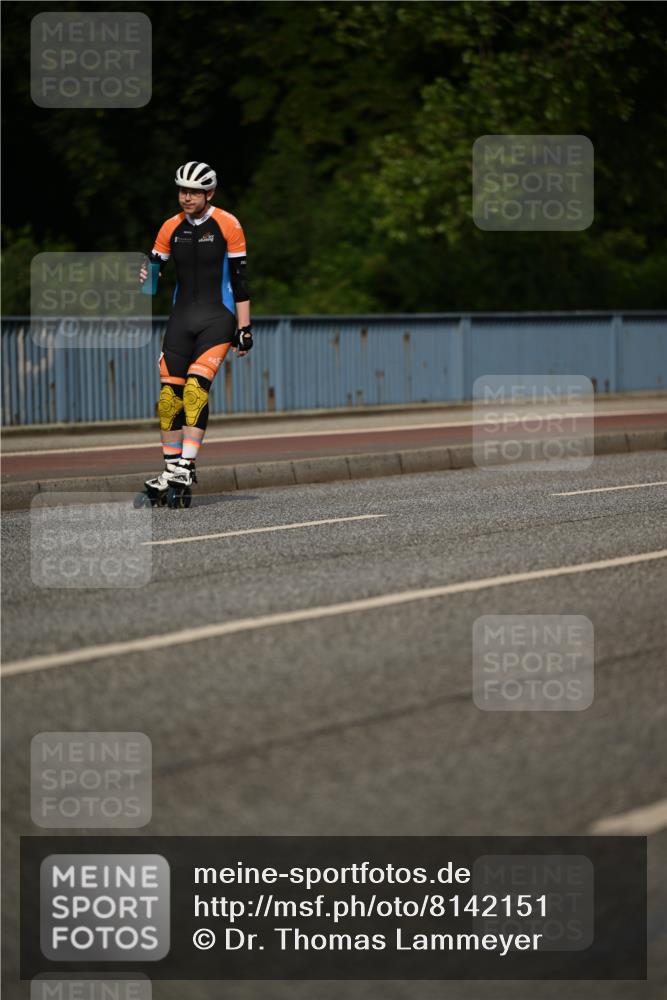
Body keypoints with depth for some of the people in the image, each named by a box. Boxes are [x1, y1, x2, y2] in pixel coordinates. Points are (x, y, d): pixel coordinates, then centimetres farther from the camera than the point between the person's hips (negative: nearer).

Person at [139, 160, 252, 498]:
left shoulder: (227, 225, -5)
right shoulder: (171, 228, 6)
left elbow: (239, 279, -3)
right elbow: (153, 267, 12)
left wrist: (244, 328, -6)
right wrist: (143, 274, -13)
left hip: (217, 318, -4)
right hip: (182, 317, 4)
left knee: (196, 386, -20)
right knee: (170, 393, -2)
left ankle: (187, 466, -20)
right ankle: (170, 470, 6)